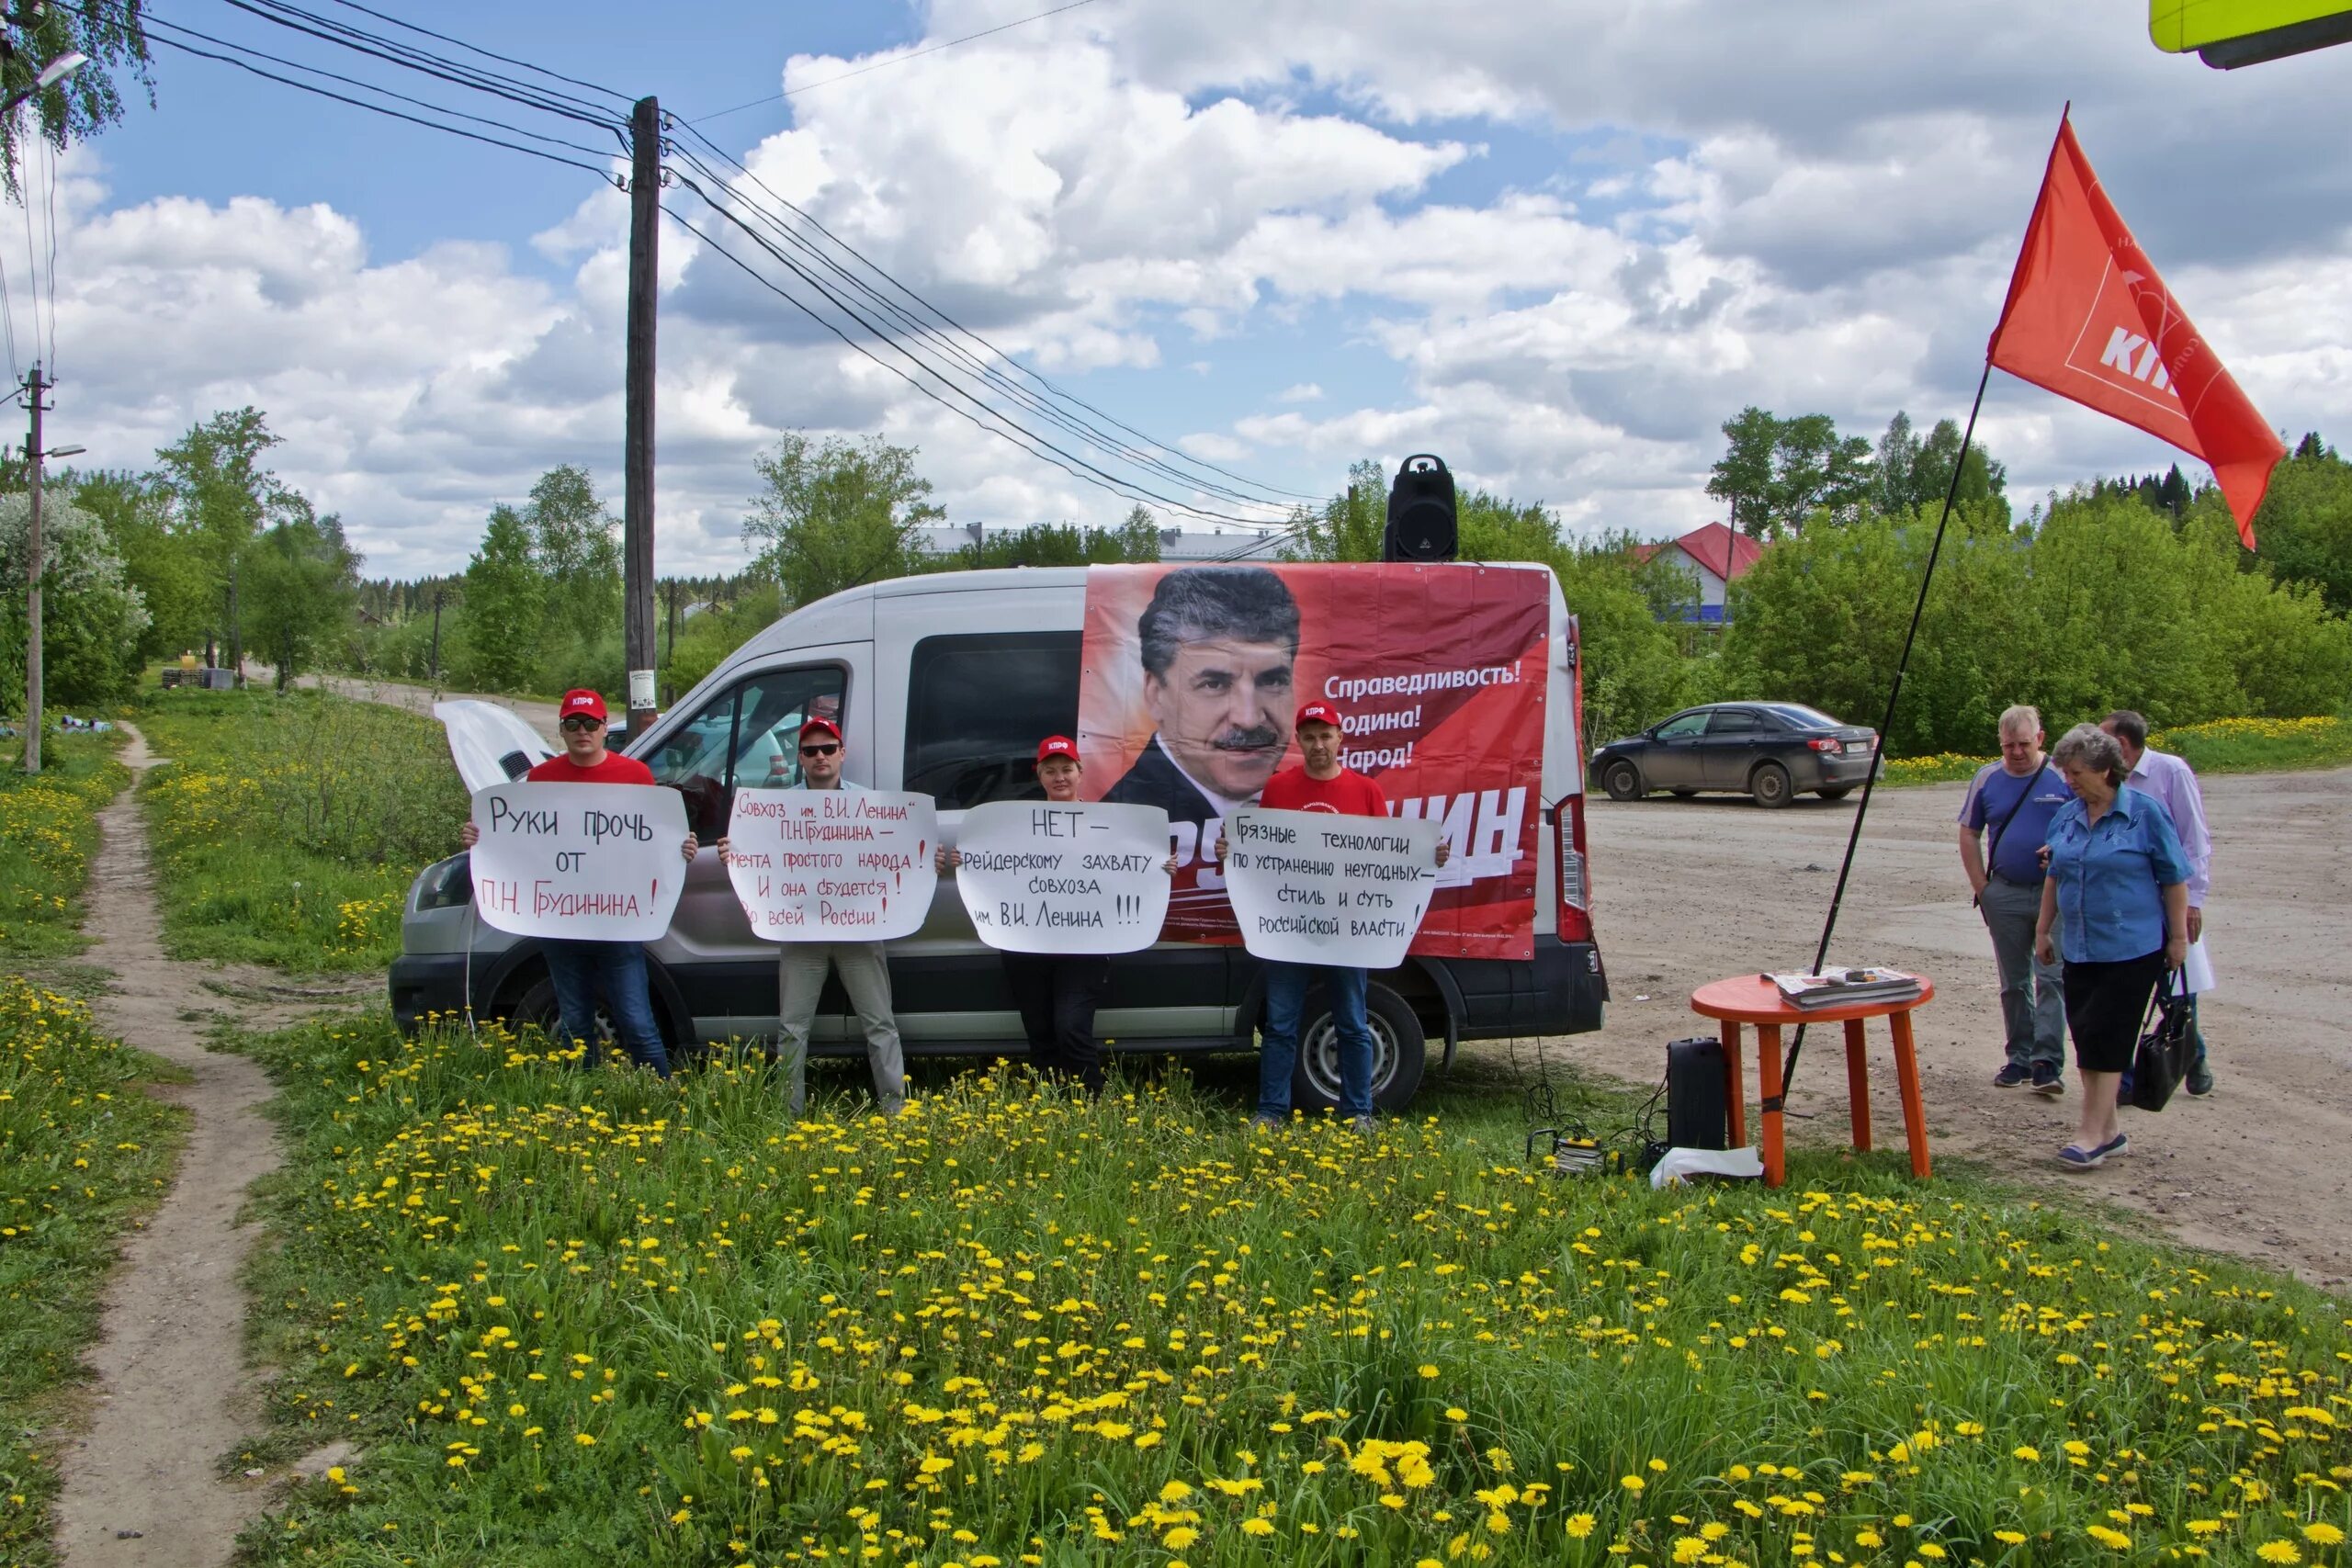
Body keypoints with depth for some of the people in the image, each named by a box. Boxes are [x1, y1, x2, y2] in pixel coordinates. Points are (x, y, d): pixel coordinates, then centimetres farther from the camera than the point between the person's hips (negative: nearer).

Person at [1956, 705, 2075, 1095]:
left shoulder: (2064, 777, -3)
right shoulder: (1987, 779, 6)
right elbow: (1969, 834, 11)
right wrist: (1981, 887, 3)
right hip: (2006, 894, 3)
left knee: (2051, 978, -8)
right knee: (2014, 982, 10)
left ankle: (2047, 1062, -9)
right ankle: (2019, 1059, 19)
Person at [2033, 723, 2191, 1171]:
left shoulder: (2144, 813, -8)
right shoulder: (2067, 816, 8)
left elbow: (2174, 879, -4)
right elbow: (2055, 877, 19)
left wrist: (2178, 936, -4)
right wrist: (2043, 928, 18)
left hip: (2132, 948, -6)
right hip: (2080, 948, 6)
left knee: (2103, 1034, -8)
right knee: (2085, 1034, 6)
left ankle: (2092, 1134, -3)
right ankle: (2108, 1132, 16)